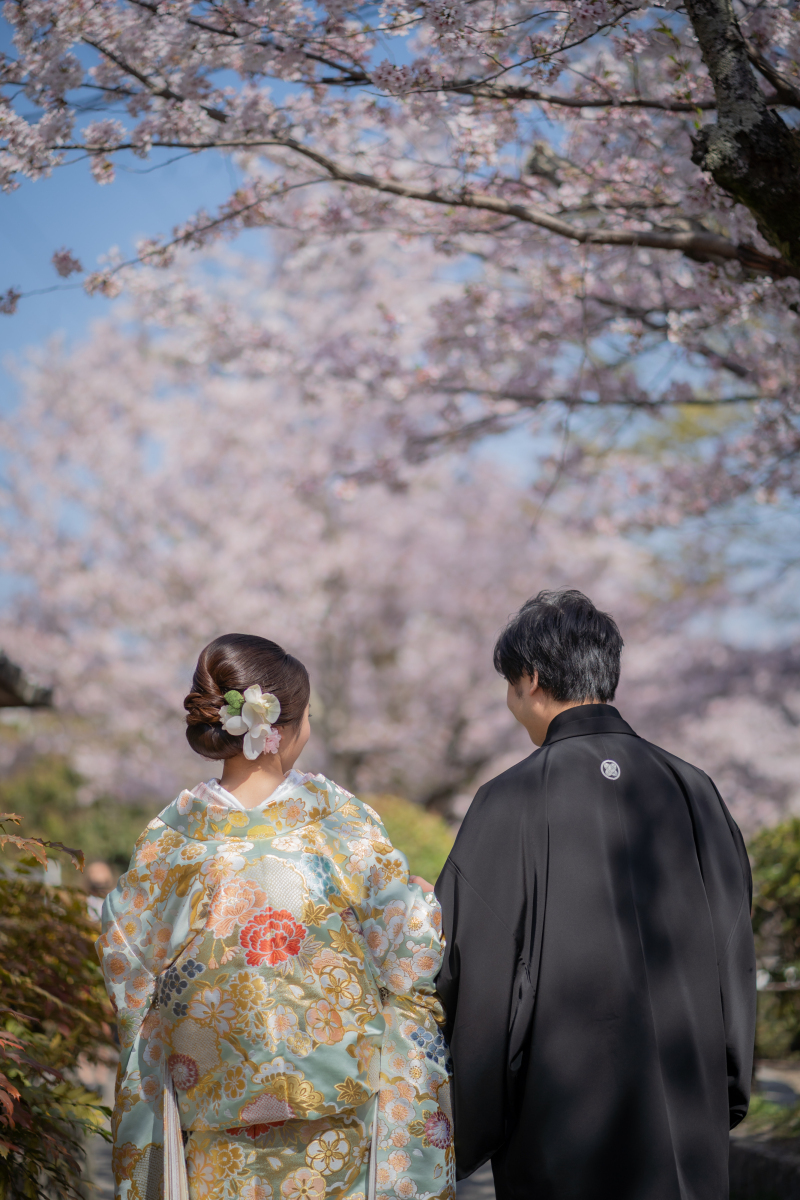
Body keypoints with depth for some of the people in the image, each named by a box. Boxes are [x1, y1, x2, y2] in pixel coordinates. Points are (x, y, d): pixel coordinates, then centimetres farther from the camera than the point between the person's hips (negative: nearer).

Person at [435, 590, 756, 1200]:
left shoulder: (513, 802, -11)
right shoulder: (692, 789, 1)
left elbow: (474, 974, -9)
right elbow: (734, 955, 6)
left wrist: (461, 1136, 3)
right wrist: (729, 1097, 17)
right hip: (688, 1126, 4)